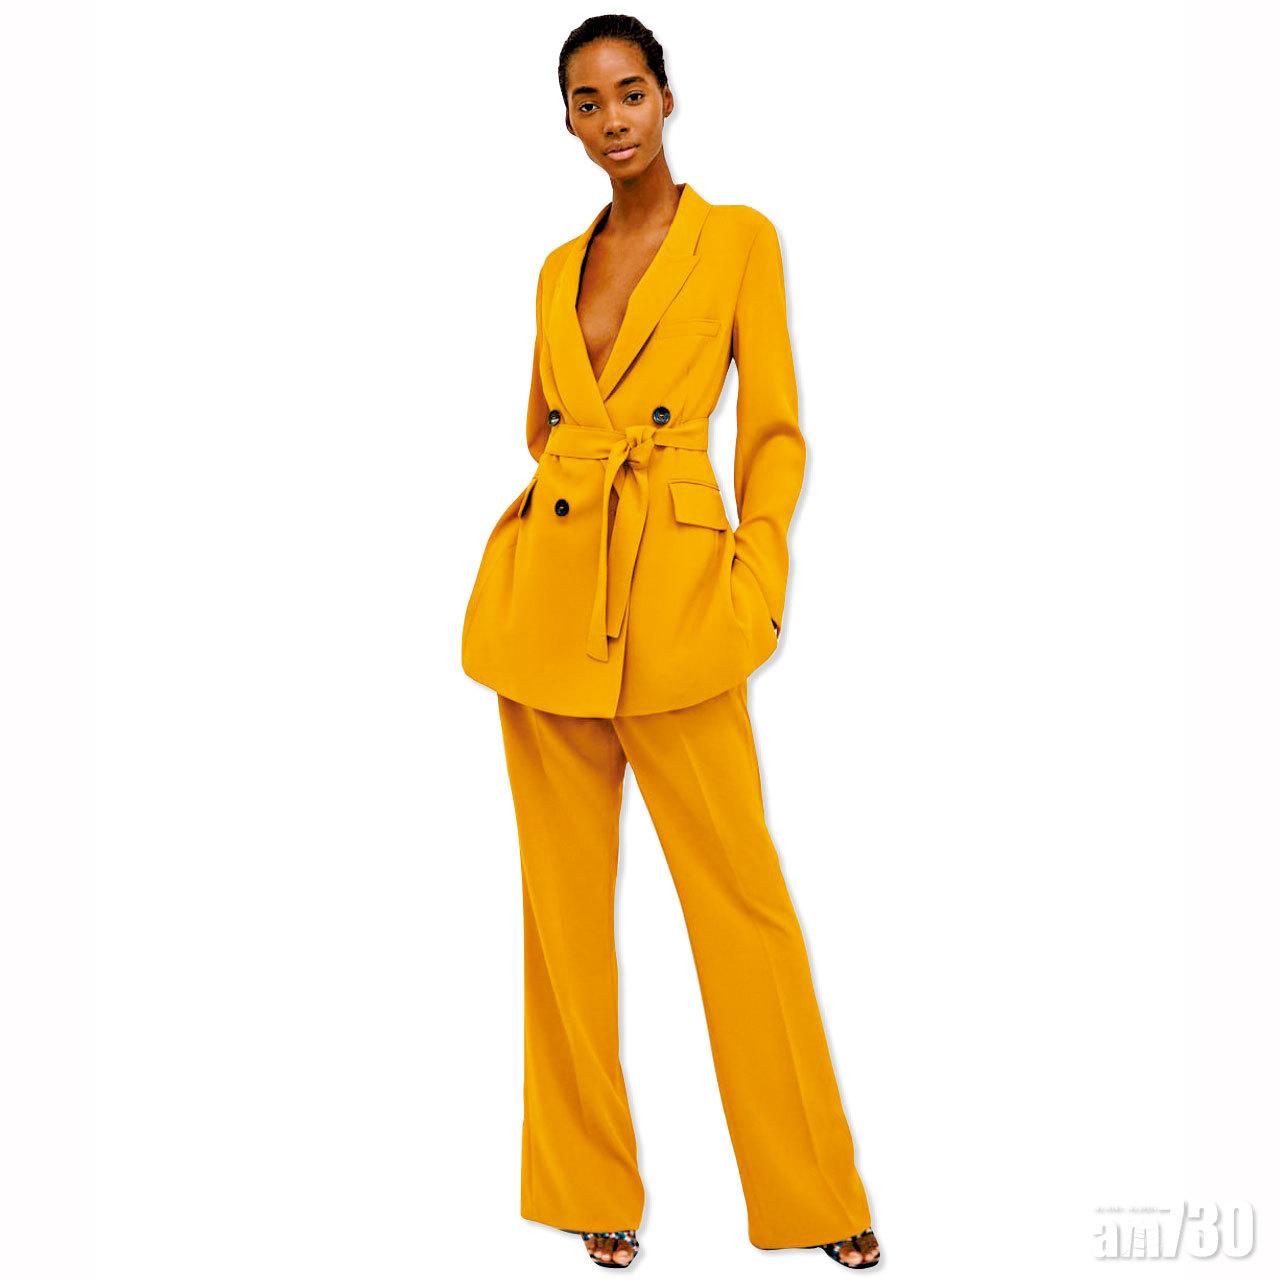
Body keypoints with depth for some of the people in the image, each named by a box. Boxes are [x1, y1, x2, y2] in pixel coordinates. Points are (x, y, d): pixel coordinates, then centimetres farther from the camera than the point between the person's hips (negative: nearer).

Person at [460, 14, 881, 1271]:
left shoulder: (739, 238, 3)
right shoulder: (560, 266, 15)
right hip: (548, 588, 4)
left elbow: (774, 430, 0)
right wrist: (548, 494, 6)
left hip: (675, 585, -4)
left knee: (737, 882, -2)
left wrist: (758, 576, -11)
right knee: (565, 882, 6)